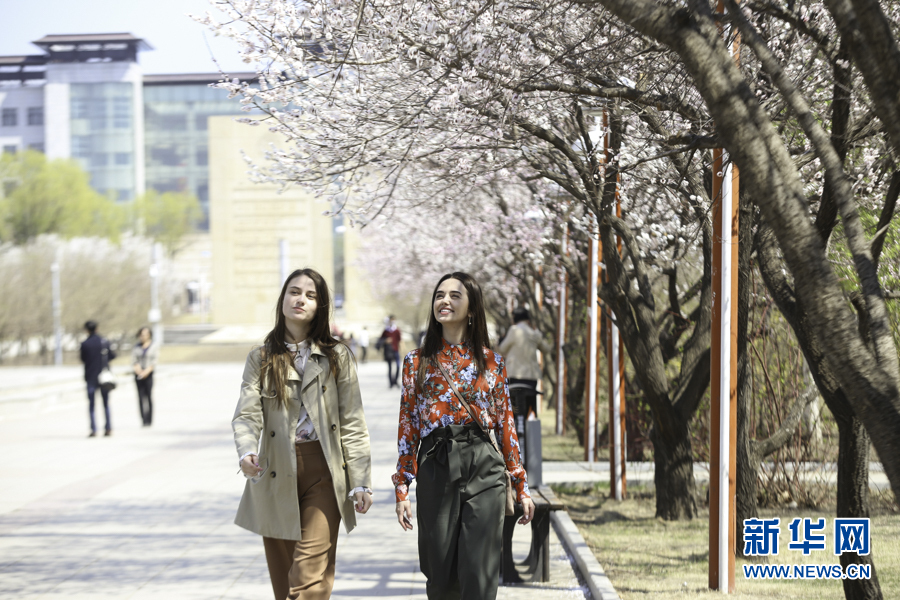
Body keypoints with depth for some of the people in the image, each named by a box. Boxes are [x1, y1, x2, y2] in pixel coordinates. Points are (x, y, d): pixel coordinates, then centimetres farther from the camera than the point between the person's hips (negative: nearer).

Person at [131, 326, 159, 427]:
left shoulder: (153, 347, 5)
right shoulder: (136, 347, 13)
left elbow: (154, 361, -2)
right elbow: (133, 361, 8)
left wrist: (146, 371, -13)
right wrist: (137, 369, -10)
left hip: (149, 374, -2)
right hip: (138, 375, 2)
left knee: (148, 397, -7)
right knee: (141, 397, -4)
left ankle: (149, 420, -5)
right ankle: (143, 420, -3)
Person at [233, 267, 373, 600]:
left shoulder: (337, 357, 6)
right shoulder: (261, 358, 8)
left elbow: (353, 423, 4)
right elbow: (247, 413, -5)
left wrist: (361, 482, -1)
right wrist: (246, 452, -26)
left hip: (323, 473, -2)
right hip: (276, 474, 2)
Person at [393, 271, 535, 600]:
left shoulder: (491, 361, 8)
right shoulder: (417, 361, 7)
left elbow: (506, 425, 9)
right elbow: (407, 428, 7)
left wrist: (522, 487, 8)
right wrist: (402, 490, 2)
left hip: (484, 471, -1)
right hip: (435, 471, 1)